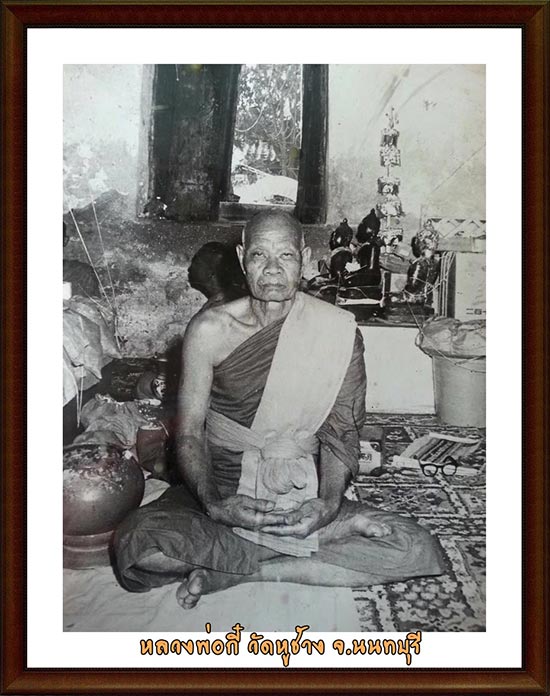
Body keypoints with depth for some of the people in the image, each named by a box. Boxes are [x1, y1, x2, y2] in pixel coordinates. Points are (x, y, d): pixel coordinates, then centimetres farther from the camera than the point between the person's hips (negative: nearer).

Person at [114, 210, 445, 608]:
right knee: (135, 544, -28)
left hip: (304, 495, 1)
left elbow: (341, 432, -6)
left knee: (420, 551, -18)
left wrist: (328, 504, -24)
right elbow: (190, 431, -6)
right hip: (221, 492, 0)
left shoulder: (338, 332, -6)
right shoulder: (210, 330, -7)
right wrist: (214, 504, -23)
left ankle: (234, 572, -13)